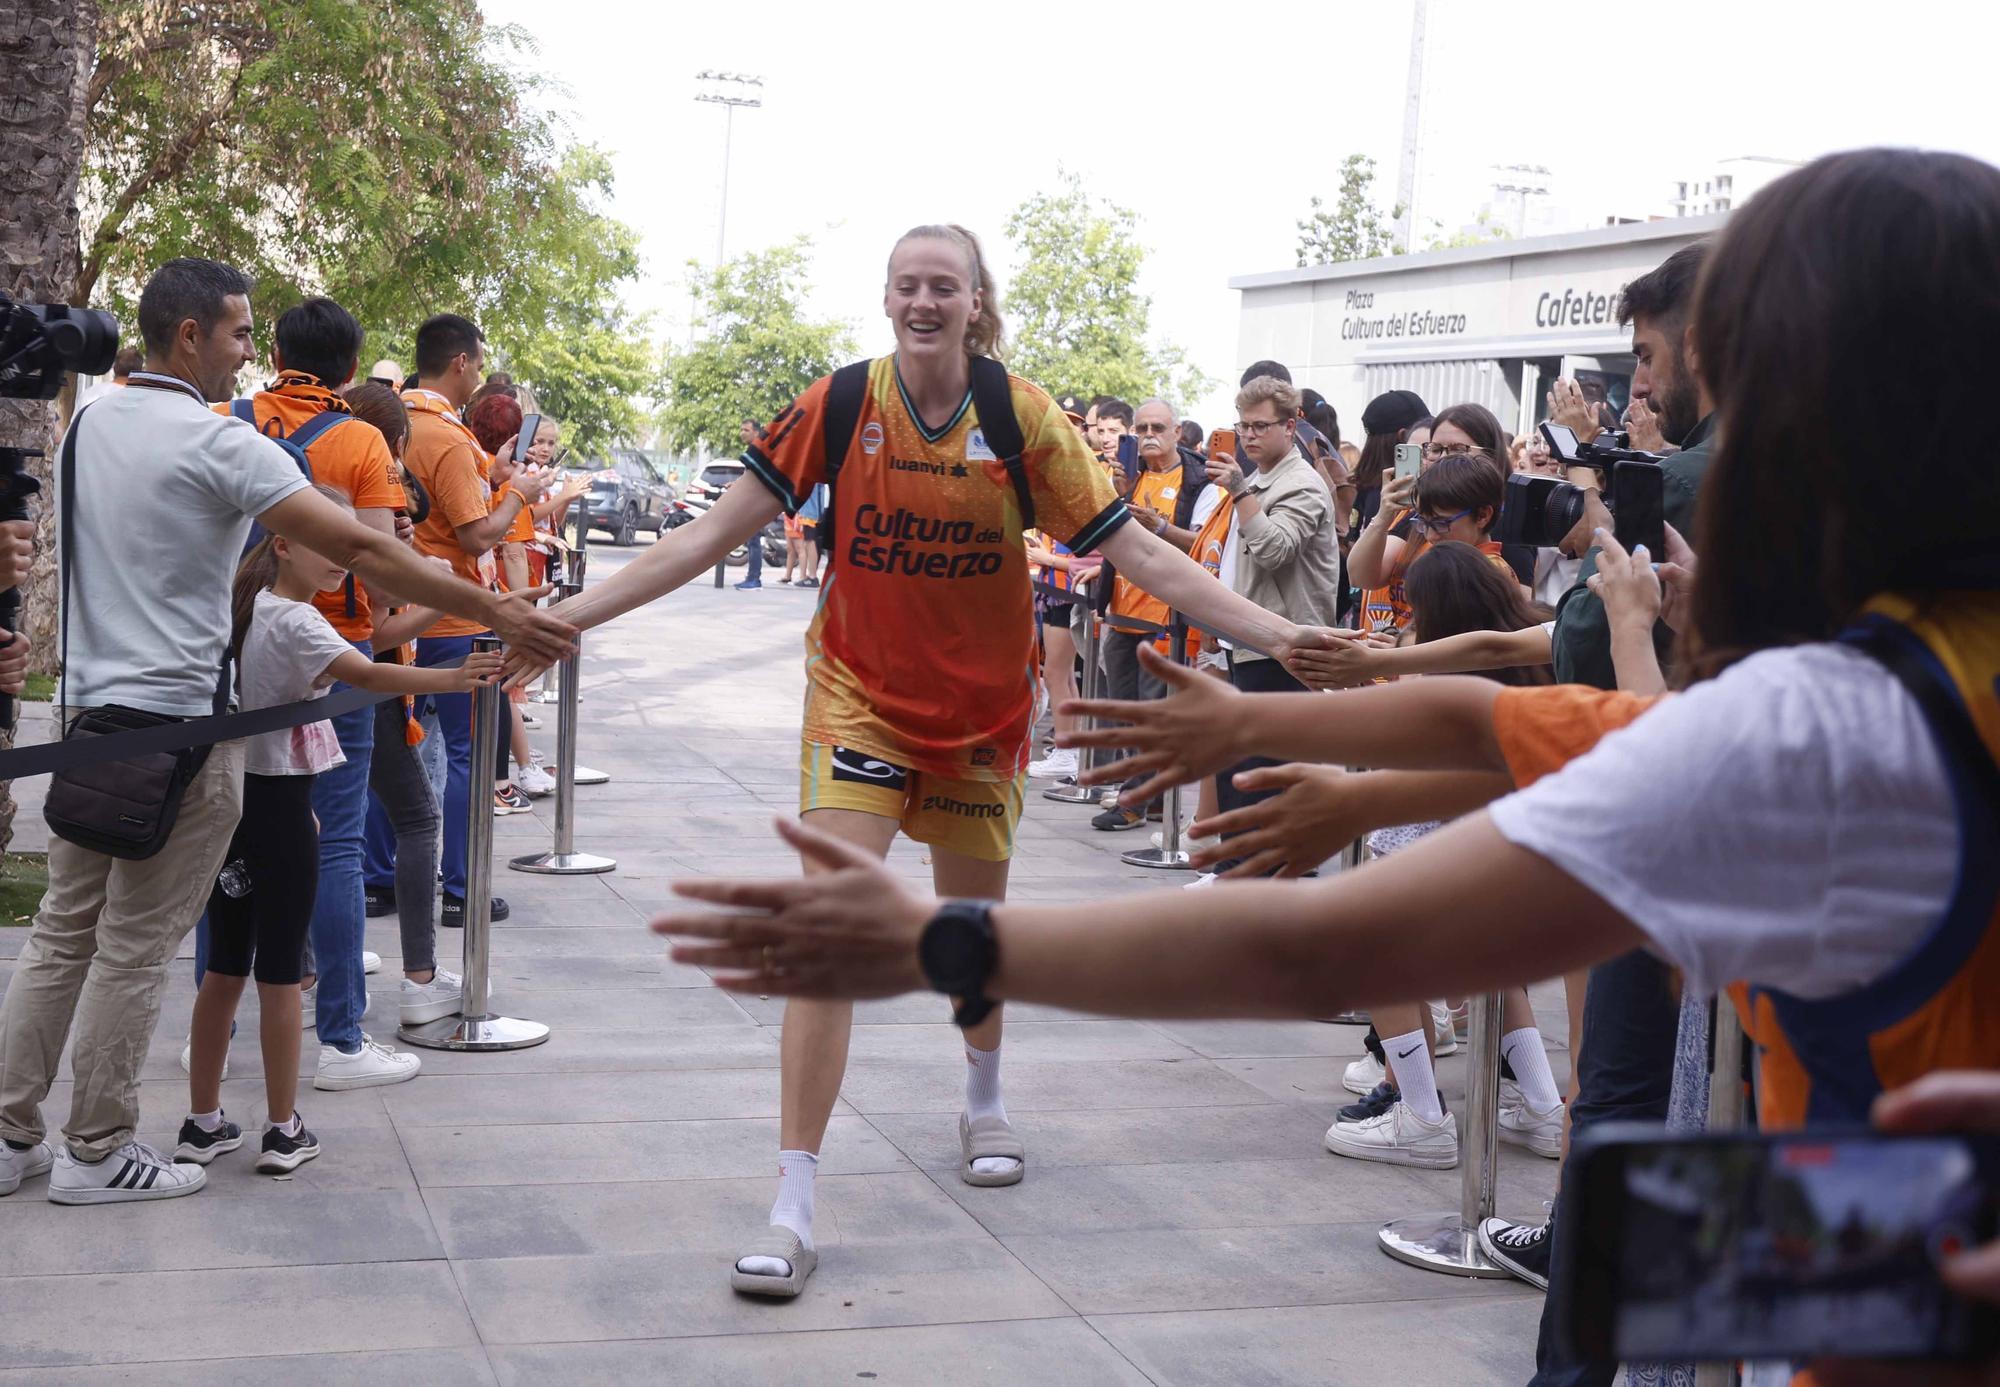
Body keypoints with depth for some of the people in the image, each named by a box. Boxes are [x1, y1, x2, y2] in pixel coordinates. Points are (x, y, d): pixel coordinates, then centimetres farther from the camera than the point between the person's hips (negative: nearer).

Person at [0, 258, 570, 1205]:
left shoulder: (88, 424, 9)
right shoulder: (220, 444, -15)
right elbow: (359, 549, -20)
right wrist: (494, 613, -17)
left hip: (88, 711, 8)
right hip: (176, 720, -8)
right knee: (135, 947, 3)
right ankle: (95, 1153, 13)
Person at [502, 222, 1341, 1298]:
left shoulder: (1021, 417, -10)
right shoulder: (838, 406, -10)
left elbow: (1135, 552, -9)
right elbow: (710, 536, -9)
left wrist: (1277, 635, -15)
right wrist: (568, 616, -14)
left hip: (981, 705, 2)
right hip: (859, 696, -1)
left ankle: (984, 1103, 48)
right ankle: (793, 1209, -9)